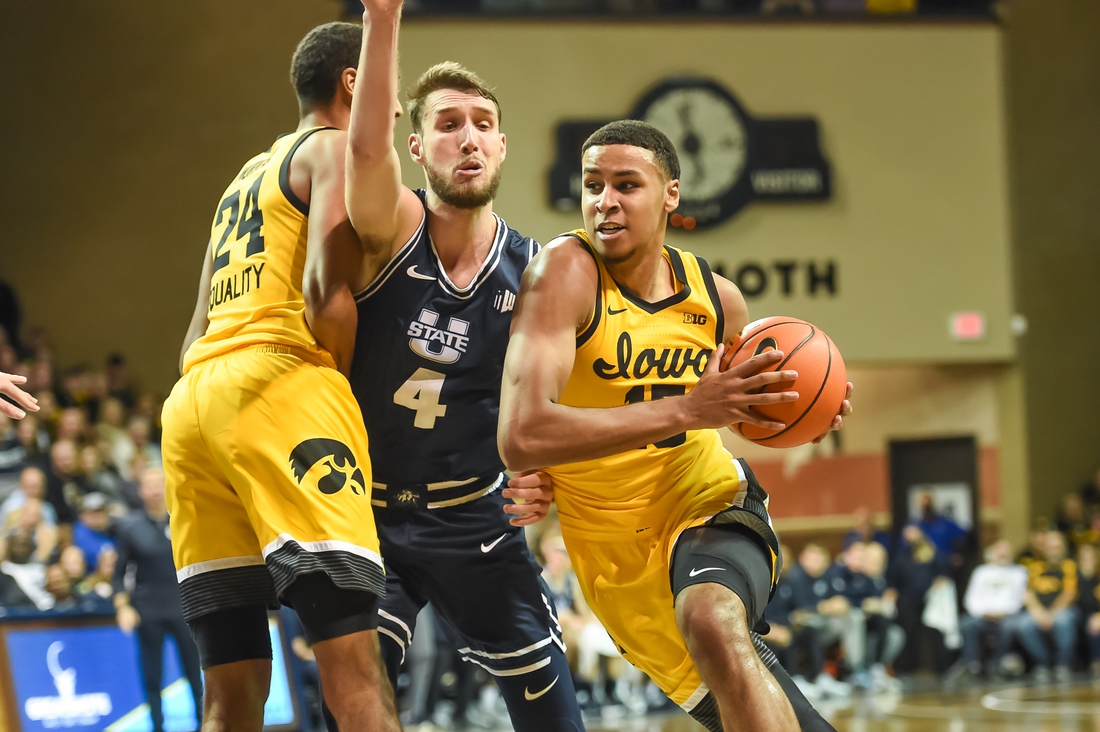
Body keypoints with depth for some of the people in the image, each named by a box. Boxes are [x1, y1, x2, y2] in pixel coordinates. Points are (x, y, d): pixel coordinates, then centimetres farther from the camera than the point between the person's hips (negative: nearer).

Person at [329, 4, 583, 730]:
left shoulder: (532, 271, -6)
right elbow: (367, 148, -37)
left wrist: (543, 479, -19)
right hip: (369, 509, -3)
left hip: (474, 516, 3)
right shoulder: (394, 229, -15)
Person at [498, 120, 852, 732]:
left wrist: (791, 414, -5)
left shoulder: (717, 297, -3)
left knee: (714, 621, -33)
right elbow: (521, 438, -34)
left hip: (714, 504, 1)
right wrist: (687, 409, -36)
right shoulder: (566, 273, -19)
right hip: (622, 549, -1)